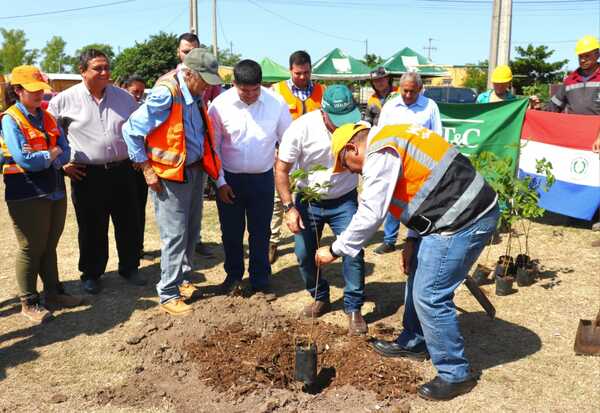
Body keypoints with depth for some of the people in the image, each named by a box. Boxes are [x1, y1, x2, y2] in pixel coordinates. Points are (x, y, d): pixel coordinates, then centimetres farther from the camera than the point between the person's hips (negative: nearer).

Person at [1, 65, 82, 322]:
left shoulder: (48, 117, 11)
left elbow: (65, 153, 3)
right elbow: (24, 159, -19)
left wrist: (41, 158, -13)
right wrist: (51, 154, -5)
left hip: (55, 191, 6)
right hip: (27, 195, -6)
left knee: (50, 246, 15)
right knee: (31, 248, 3)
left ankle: (53, 293, 27)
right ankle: (29, 303, 16)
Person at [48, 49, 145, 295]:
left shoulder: (124, 97, 6)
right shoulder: (65, 99, -3)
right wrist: (63, 163, 0)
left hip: (122, 171, 3)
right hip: (87, 175, -3)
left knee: (129, 223, 10)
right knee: (92, 228, 7)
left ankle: (129, 268, 29)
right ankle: (91, 274, 25)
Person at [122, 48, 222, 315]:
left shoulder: (196, 96, 5)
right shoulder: (166, 94, -20)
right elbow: (131, 129, -19)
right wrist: (147, 170, -16)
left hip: (195, 171, 8)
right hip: (170, 175, -8)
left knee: (191, 231, 16)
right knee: (175, 235, -3)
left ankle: (181, 280, 32)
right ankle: (168, 294, 9)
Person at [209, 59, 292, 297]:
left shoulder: (276, 103, -8)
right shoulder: (220, 105, -10)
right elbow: (213, 147, -2)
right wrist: (220, 182, -3)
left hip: (263, 179, 0)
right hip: (229, 179, 0)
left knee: (261, 233, 9)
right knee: (231, 232, 12)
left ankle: (260, 282, 25)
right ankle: (233, 276, 34)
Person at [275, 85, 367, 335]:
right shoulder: (301, 128, -22)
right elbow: (282, 169, -14)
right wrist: (289, 207, -20)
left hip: (344, 200, 0)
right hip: (308, 200, 1)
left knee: (354, 251, -11)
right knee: (304, 253, 5)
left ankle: (354, 309, 6)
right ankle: (320, 298, 29)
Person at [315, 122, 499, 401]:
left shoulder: (380, 155, -14)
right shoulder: (392, 141, 18)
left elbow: (369, 215, -16)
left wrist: (335, 250, -5)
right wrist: (412, 240, 17)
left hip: (464, 221, -11)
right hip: (471, 209, 11)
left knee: (430, 297, -4)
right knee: (418, 278, 21)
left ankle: (455, 375, 11)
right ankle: (413, 343, 39)